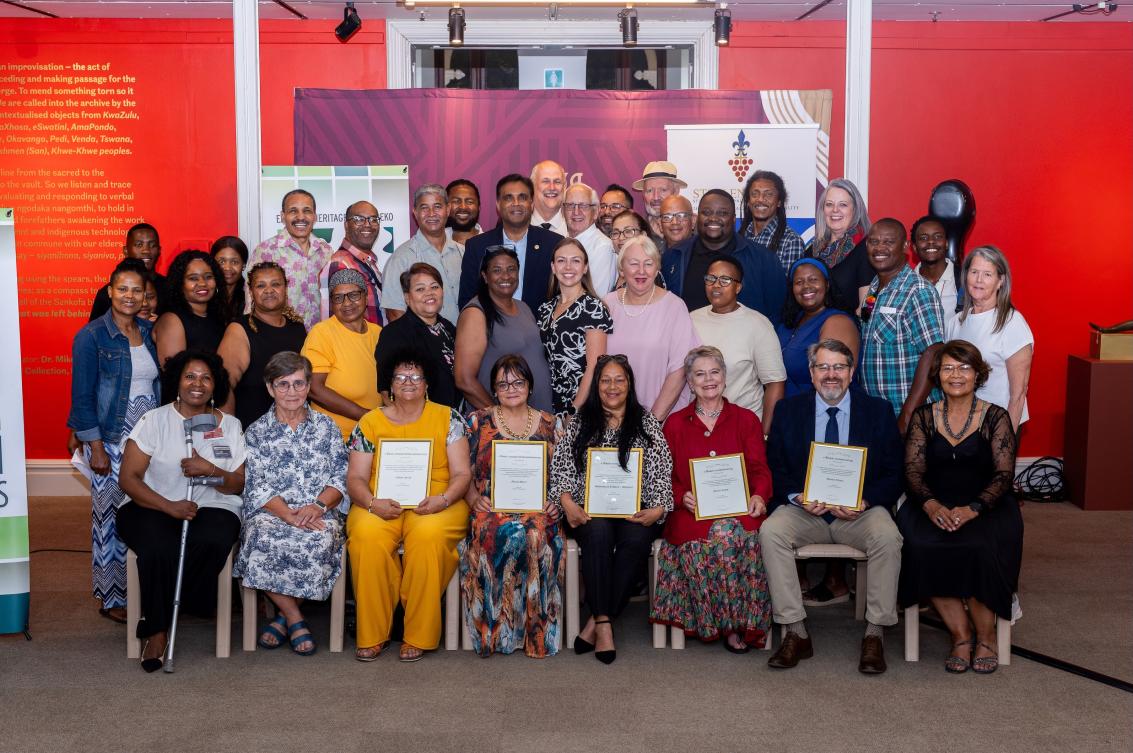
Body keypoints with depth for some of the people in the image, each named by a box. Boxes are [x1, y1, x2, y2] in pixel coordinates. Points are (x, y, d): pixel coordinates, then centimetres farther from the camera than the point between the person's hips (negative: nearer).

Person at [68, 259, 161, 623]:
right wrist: (96, 448, -12)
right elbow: (82, 397, -8)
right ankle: (111, 598, 13)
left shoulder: (149, 332, 9)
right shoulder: (92, 336, -7)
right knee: (111, 517, 0)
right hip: (110, 440, -5)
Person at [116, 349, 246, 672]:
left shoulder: (230, 425, 10)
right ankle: (156, 630, -17)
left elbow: (239, 485, 8)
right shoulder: (154, 420, 3)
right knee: (159, 548, -35)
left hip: (212, 509, 2)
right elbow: (128, 478, -4)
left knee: (212, 541, -34)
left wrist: (211, 470, -14)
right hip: (152, 507, -2)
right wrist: (169, 506, -19)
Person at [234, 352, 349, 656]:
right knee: (262, 540, -35)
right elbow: (256, 487, 1)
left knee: (320, 541, -34)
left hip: (319, 514, 0)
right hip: (270, 513, 0)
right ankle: (294, 619, -16)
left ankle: (283, 617, -13)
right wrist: (289, 514, -15)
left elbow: (340, 479, 8)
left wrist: (318, 506, -13)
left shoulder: (326, 427, 15)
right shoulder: (256, 432, 12)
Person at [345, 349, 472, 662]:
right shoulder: (370, 422, 12)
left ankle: (418, 636, -23)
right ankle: (372, 634, -20)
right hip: (380, 504, 1)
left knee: (428, 534, -35)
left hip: (435, 504, -1)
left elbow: (462, 474, 4)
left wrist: (443, 499, -16)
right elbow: (355, 478, 6)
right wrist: (372, 503, -15)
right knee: (366, 535, -32)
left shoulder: (448, 418, 10)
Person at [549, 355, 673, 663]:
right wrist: (567, 501, -11)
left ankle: (595, 623, -26)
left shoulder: (647, 423, 15)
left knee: (636, 540, -34)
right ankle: (604, 625, -34)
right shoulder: (580, 423, 16)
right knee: (598, 532, -36)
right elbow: (561, 466, 7)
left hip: (635, 510, 0)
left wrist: (658, 509, -9)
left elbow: (662, 472, 8)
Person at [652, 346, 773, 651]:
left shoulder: (746, 420, 18)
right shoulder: (675, 424, 18)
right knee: (704, 540, -35)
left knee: (734, 534, -35)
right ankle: (722, 624, -18)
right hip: (692, 512, 0)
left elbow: (759, 468, 9)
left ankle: (736, 622, -19)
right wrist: (682, 497, -10)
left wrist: (758, 495, -13)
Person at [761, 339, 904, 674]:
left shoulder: (878, 410, 5)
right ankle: (796, 633, -21)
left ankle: (874, 635, -19)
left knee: (887, 536, -32)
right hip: (803, 508, 1)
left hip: (860, 510, -1)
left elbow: (894, 474, 2)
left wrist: (864, 502, -16)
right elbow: (774, 468, 6)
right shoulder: (787, 410, 7)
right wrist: (797, 497, -14)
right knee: (771, 531, -28)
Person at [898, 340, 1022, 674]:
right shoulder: (924, 417, 11)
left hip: (986, 506, -1)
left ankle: (986, 636, -8)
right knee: (921, 547, -30)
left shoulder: (995, 417, 5)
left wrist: (972, 509, -19)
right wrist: (931, 505, -17)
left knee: (980, 549, -33)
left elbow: (1004, 475, -3)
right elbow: (912, 471, 4)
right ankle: (960, 633, -13)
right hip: (934, 506, 2)